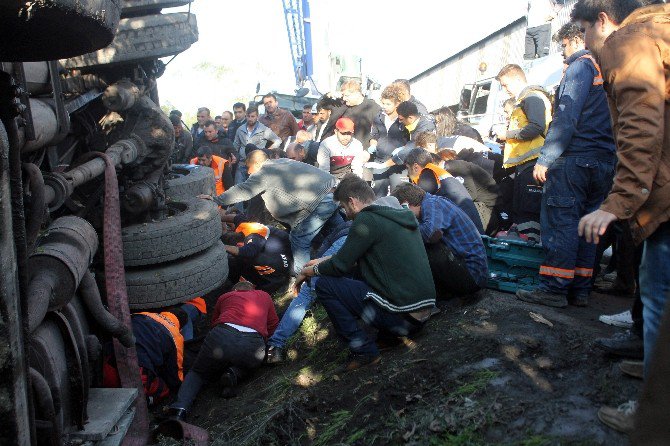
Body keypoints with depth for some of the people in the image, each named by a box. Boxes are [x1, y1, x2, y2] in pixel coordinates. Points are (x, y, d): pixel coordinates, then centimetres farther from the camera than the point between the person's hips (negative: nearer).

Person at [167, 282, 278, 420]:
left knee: (197, 373, 23)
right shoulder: (264, 295, 31)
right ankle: (235, 372, 1)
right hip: (253, 343, 0)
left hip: (222, 337, 0)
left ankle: (179, 408, -5)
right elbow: (273, 327, 35)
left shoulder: (225, 297, 29)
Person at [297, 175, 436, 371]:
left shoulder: (367, 219, -12)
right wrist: (325, 261, 26)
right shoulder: (401, 214, 14)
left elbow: (340, 266, -8)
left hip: (400, 316, -9)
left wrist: (308, 271, 10)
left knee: (324, 284, -2)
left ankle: (364, 350, -2)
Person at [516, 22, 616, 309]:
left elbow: (566, 118, -16)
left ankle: (554, 289, -5)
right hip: (605, 161, 9)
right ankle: (580, 290, 13)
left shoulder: (580, 67, -5)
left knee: (560, 222, -6)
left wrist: (545, 159, -17)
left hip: (575, 158, -8)